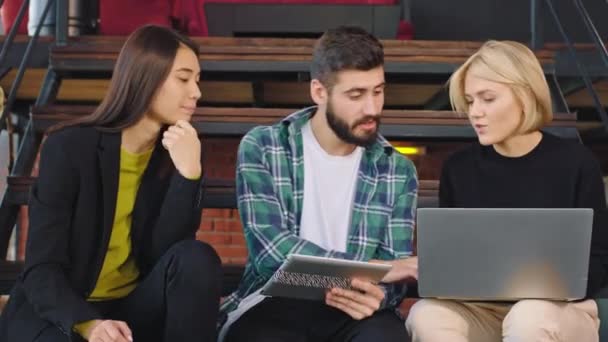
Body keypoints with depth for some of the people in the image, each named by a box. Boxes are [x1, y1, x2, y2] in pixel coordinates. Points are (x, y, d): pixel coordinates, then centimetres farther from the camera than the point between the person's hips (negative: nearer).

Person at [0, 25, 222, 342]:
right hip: (58, 311, -5)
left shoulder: (175, 152, -2)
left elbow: (163, 255, -13)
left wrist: (189, 173, -24)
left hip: (129, 308, 5)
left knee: (197, 258, -24)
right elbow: (41, 269, -17)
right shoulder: (70, 146, -14)